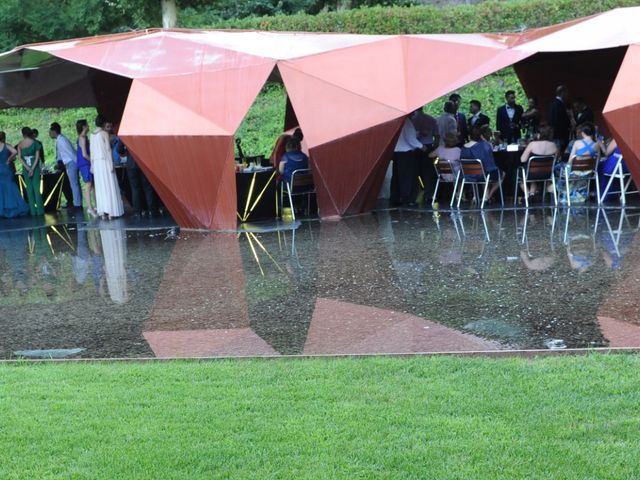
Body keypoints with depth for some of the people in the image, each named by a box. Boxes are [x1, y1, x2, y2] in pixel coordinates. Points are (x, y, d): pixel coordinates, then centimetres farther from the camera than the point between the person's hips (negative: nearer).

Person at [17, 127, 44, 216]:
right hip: (35, 166, -1)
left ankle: (33, 210, 4)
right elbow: (37, 156, -8)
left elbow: (20, 157, -4)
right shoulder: (35, 143, -2)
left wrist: (28, 168, -7)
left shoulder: (20, 145, 1)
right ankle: (39, 210, -4)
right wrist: (32, 168, -10)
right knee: (36, 188, 1)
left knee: (29, 189, 6)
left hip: (25, 168, 1)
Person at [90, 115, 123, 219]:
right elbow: (108, 149, -12)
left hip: (96, 162, 5)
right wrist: (111, 164, -10)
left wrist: (92, 165, 14)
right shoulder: (104, 133, -9)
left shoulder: (92, 135, 7)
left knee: (100, 187, 8)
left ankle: (102, 211, 8)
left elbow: (92, 151, 9)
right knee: (109, 186, 0)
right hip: (105, 161, -5)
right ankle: (110, 211, -2)